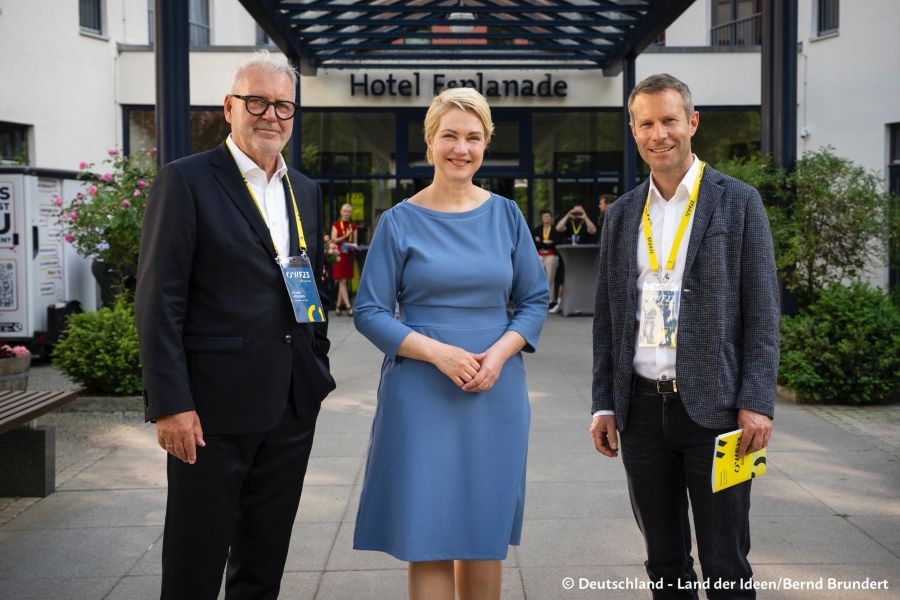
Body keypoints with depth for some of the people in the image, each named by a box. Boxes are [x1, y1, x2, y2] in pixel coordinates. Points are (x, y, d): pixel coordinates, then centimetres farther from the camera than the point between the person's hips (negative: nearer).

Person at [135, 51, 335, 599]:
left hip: (293, 405, 6)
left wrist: (318, 371, 12)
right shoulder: (186, 181, -6)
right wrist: (170, 404, -16)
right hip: (216, 405, -6)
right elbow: (159, 301, -11)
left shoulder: (305, 191, 13)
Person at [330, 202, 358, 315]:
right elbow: (333, 240, -4)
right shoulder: (336, 225, 4)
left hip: (349, 256, 4)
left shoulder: (353, 226, 13)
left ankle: (338, 305, 13)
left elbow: (355, 242, 12)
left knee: (344, 281, 6)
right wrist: (346, 236, -14)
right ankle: (348, 306, -14)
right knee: (342, 281, -9)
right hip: (339, 255, -4)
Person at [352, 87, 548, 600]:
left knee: (486, 534, 10)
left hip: (496, 392, 2)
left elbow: (535, 300, 8)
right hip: (422, 394, -2)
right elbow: (370, 312, -3)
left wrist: (500, 353, -10)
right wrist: (439, 353, -16)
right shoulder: (400, 221, -1)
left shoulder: (506, 215, 6)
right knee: (428, 539, 1)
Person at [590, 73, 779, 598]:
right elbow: (608, 315, 13)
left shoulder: (739, 202, -1)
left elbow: (762, 310, -4)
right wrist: (604, 404, 8)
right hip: (642, 410, 4)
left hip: (714, 408, -4)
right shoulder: (622, 214, 11)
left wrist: (757, 402, -12)